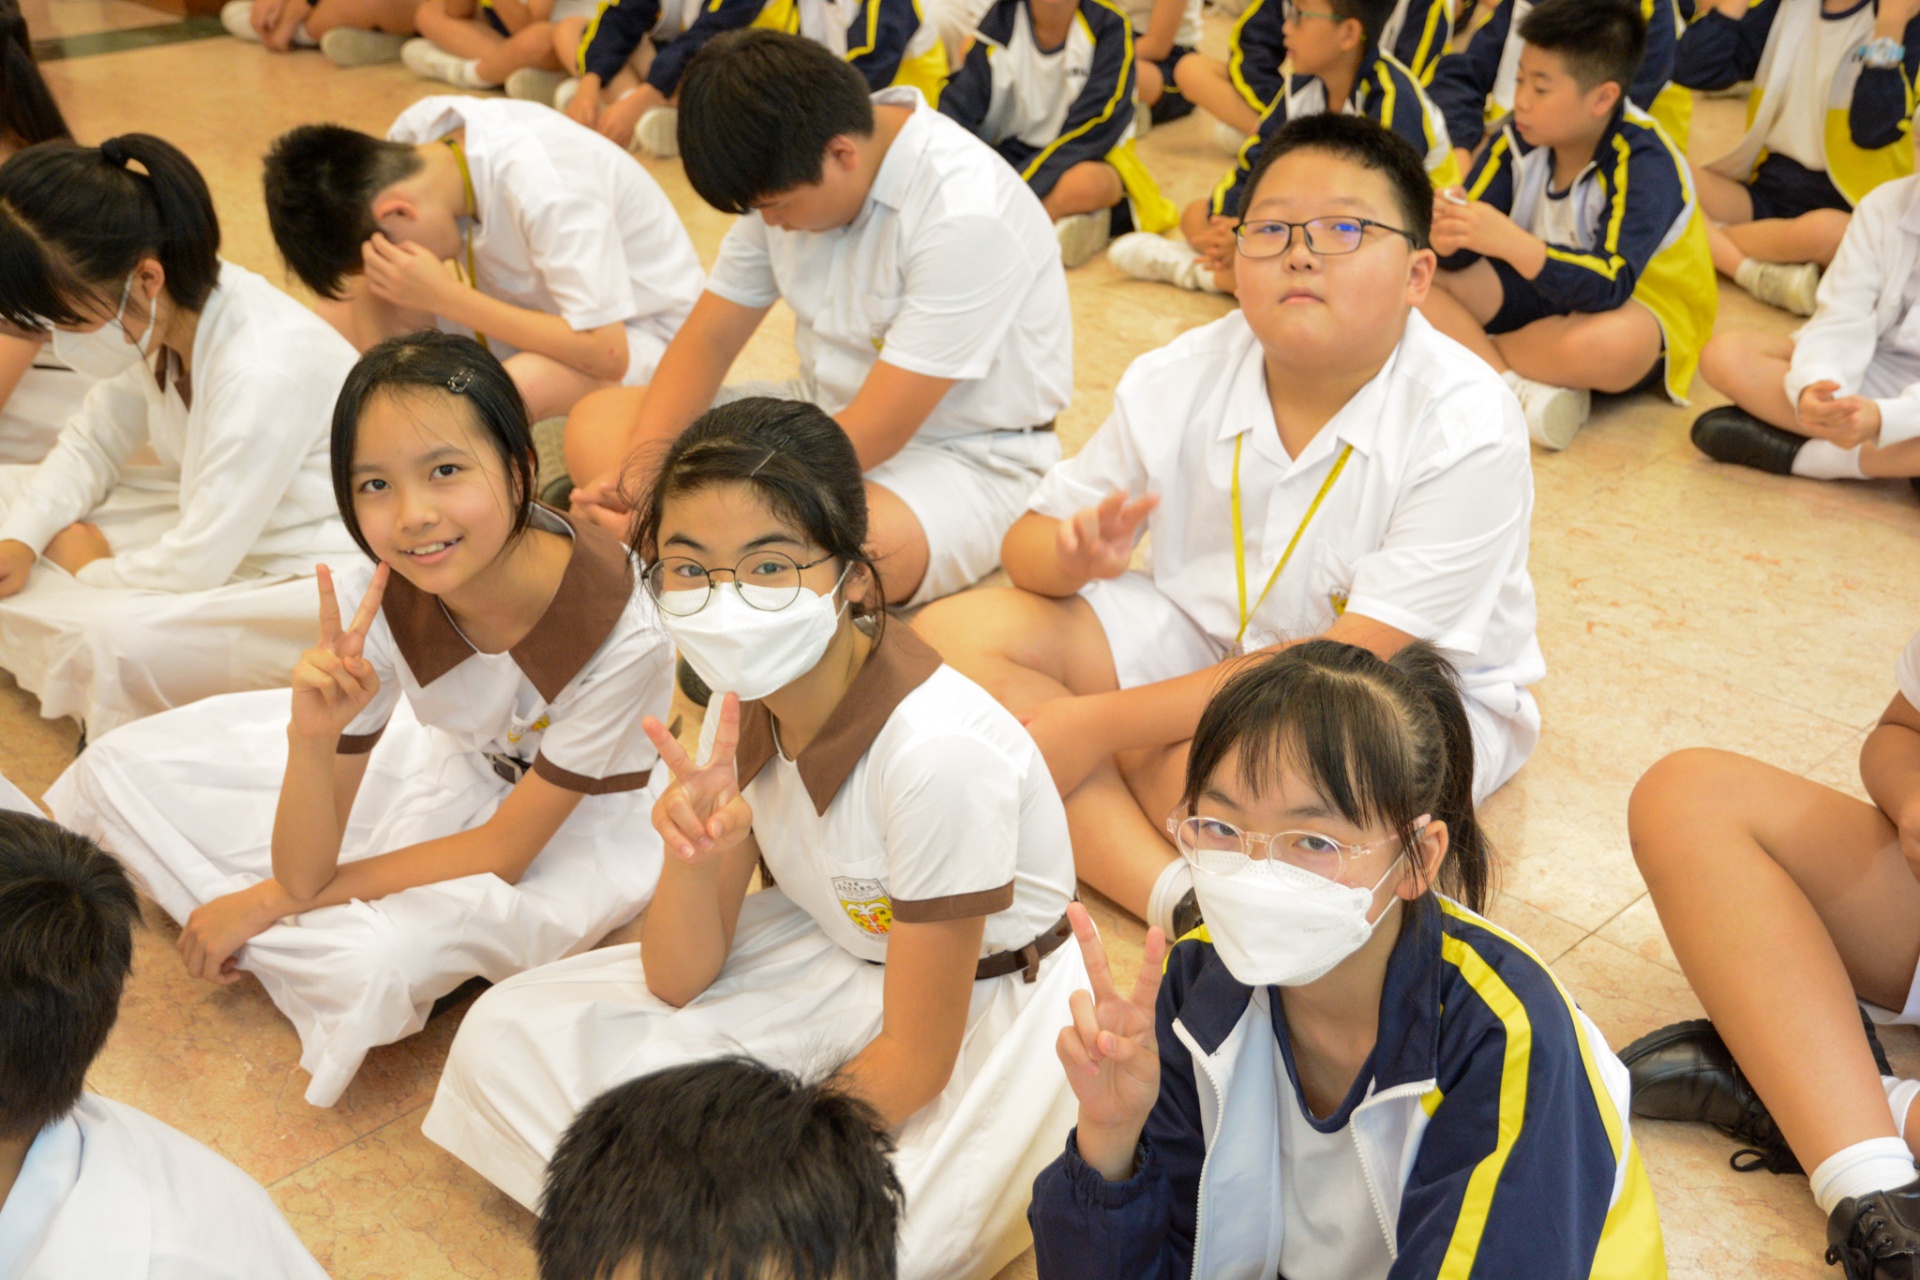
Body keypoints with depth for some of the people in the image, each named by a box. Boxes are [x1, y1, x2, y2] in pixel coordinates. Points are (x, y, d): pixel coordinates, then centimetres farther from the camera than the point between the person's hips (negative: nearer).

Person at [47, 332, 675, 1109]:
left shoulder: (623, 631, -35)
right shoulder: (372, 602, -23)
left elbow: (505, 849, -21)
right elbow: (305, 872, -20)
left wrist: (262, 904, -16)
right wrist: (312, 735, -41)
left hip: (574, 823, -4)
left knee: (368, 960, -32)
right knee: (126, 768, -4)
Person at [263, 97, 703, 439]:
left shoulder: (544, 193, -34)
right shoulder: (420, 130, -15)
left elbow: (607, 355, -36)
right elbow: (368, 263, -3)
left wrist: (445, 296, -33)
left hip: (637, 329, -7)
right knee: (334, 317, -11)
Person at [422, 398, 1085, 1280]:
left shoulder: (938, 751, -33)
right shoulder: (746, 689, -12)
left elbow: (916, 1061, -22)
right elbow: (677, 981, -7)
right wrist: (693, 852, -28)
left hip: (985, 1004, -6)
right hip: (834, 952, 7)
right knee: (505, 1042, -6)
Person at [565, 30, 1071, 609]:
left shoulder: (966, 215, -26)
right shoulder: (792, 172, -3)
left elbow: (876, 434, -26)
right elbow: (709, 337, 3)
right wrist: (637, 474, -14)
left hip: (963, 456, -8)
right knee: (596, 424, -4)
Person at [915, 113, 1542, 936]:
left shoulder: (1468, 432, -23)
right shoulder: (1177, 383, -9)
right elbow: (1029, 542, 0)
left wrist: (1102, 723, -27)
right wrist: (1076, 551, -28)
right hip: (1209, 636, 6)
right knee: (951, 636, -15)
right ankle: (1176, 899, -26)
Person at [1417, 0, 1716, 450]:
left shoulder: (1644, 163, -23)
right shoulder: (1520, 138, -8)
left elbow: (1611, 285, -35)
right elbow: (1461, 256, -8)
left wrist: (1511, 243, -47)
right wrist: (1447, 234, -34)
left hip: (1638, 308, -6)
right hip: (1541, 293, 6)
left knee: (1602, 343, -42)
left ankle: (1474, 350, -14)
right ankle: (1521, 389, -29)